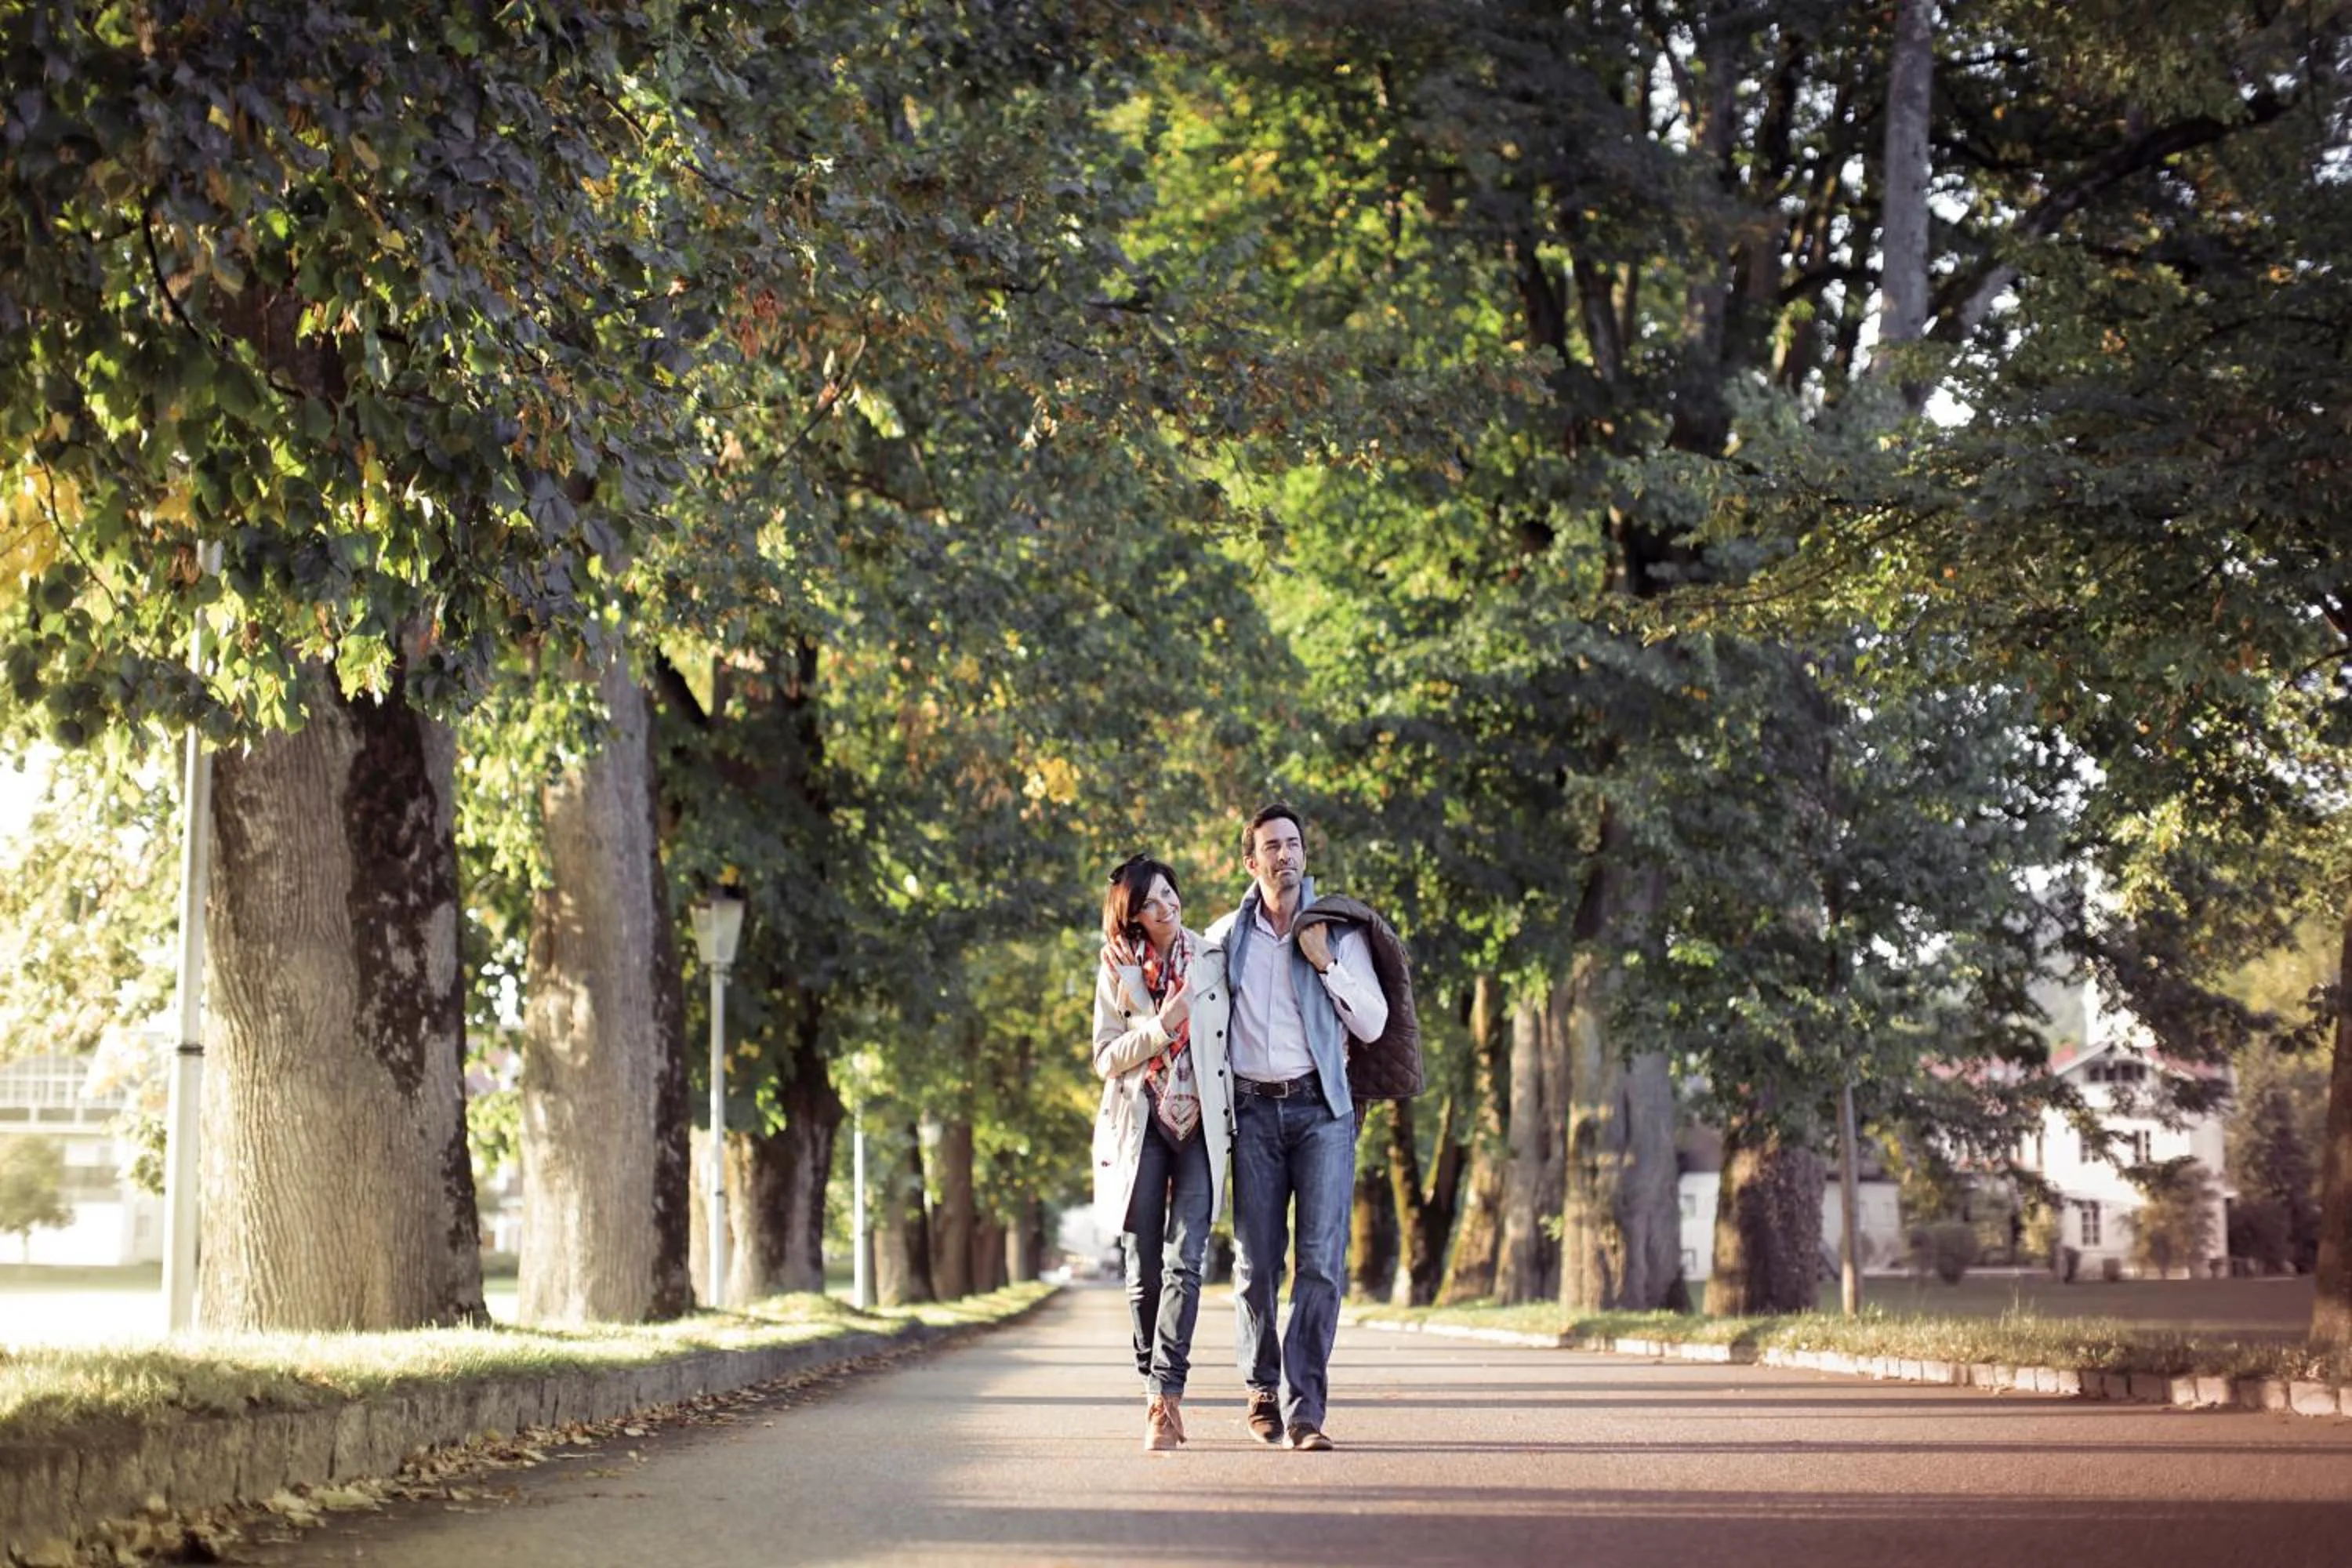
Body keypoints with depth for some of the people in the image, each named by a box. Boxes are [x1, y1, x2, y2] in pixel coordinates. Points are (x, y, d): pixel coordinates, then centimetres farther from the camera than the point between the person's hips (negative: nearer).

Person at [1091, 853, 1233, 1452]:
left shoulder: (1211, 958, 6)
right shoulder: (1118, 972, 5)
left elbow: (1233, 1037, 12)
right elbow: (1105, 1058, 0)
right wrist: (1160, 1027, -14)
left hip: (1202, 1127, 0)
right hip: (1140, 1127, 1)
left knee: (1185, 1261, -12)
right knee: (1144, 1269, 2)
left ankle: (1164, 1398, -16)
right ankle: (1159, 1395, 11)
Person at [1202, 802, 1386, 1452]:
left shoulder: (1339, 932, 5)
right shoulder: (1225, 937, 9)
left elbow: (1373, 1025, 2)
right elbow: (1205, 1024, 20)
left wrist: (1325, 962, -7)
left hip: (1322, 1107, -1)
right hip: (1253, 1109, 1)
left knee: (1322, 1259, -11)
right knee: (1256, 1261, 2)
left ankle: (1303, 1411, -12)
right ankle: (1262, 1388, 22)